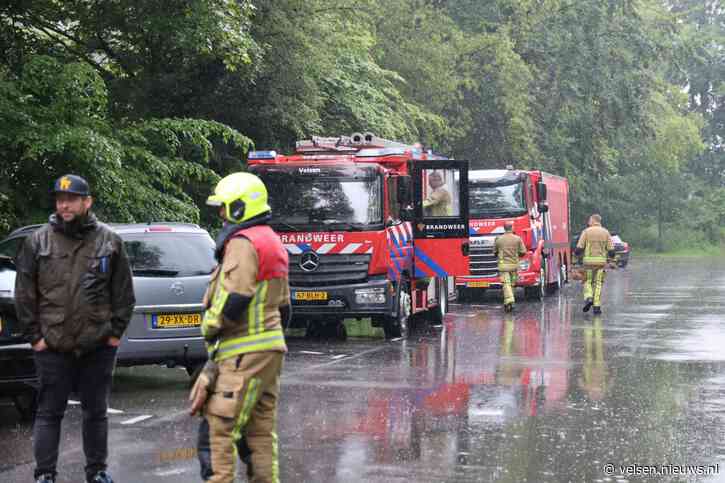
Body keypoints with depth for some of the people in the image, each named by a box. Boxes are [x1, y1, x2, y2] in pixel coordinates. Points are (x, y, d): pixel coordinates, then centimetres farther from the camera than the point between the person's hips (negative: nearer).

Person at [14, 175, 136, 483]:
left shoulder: (109, 241, 2)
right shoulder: (37, 242, 0)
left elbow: (124, 292, 6)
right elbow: (24, 294, 3)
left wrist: (116, 331, 1)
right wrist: (35, 335, -1)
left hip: (99, 346, 1)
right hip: (53, 348, -1)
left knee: (96, 412, 12)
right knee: (49, 413, 4)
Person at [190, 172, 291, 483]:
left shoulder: (243, 243, -11)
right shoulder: (272, 243, 21)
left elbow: (234, 300, -21)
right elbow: (283, 308, 23)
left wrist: (209, 328, -7)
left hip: (244, 353, -10)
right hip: (269, 351, 10)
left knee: (217, 430, -10)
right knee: (260, 432, 11)